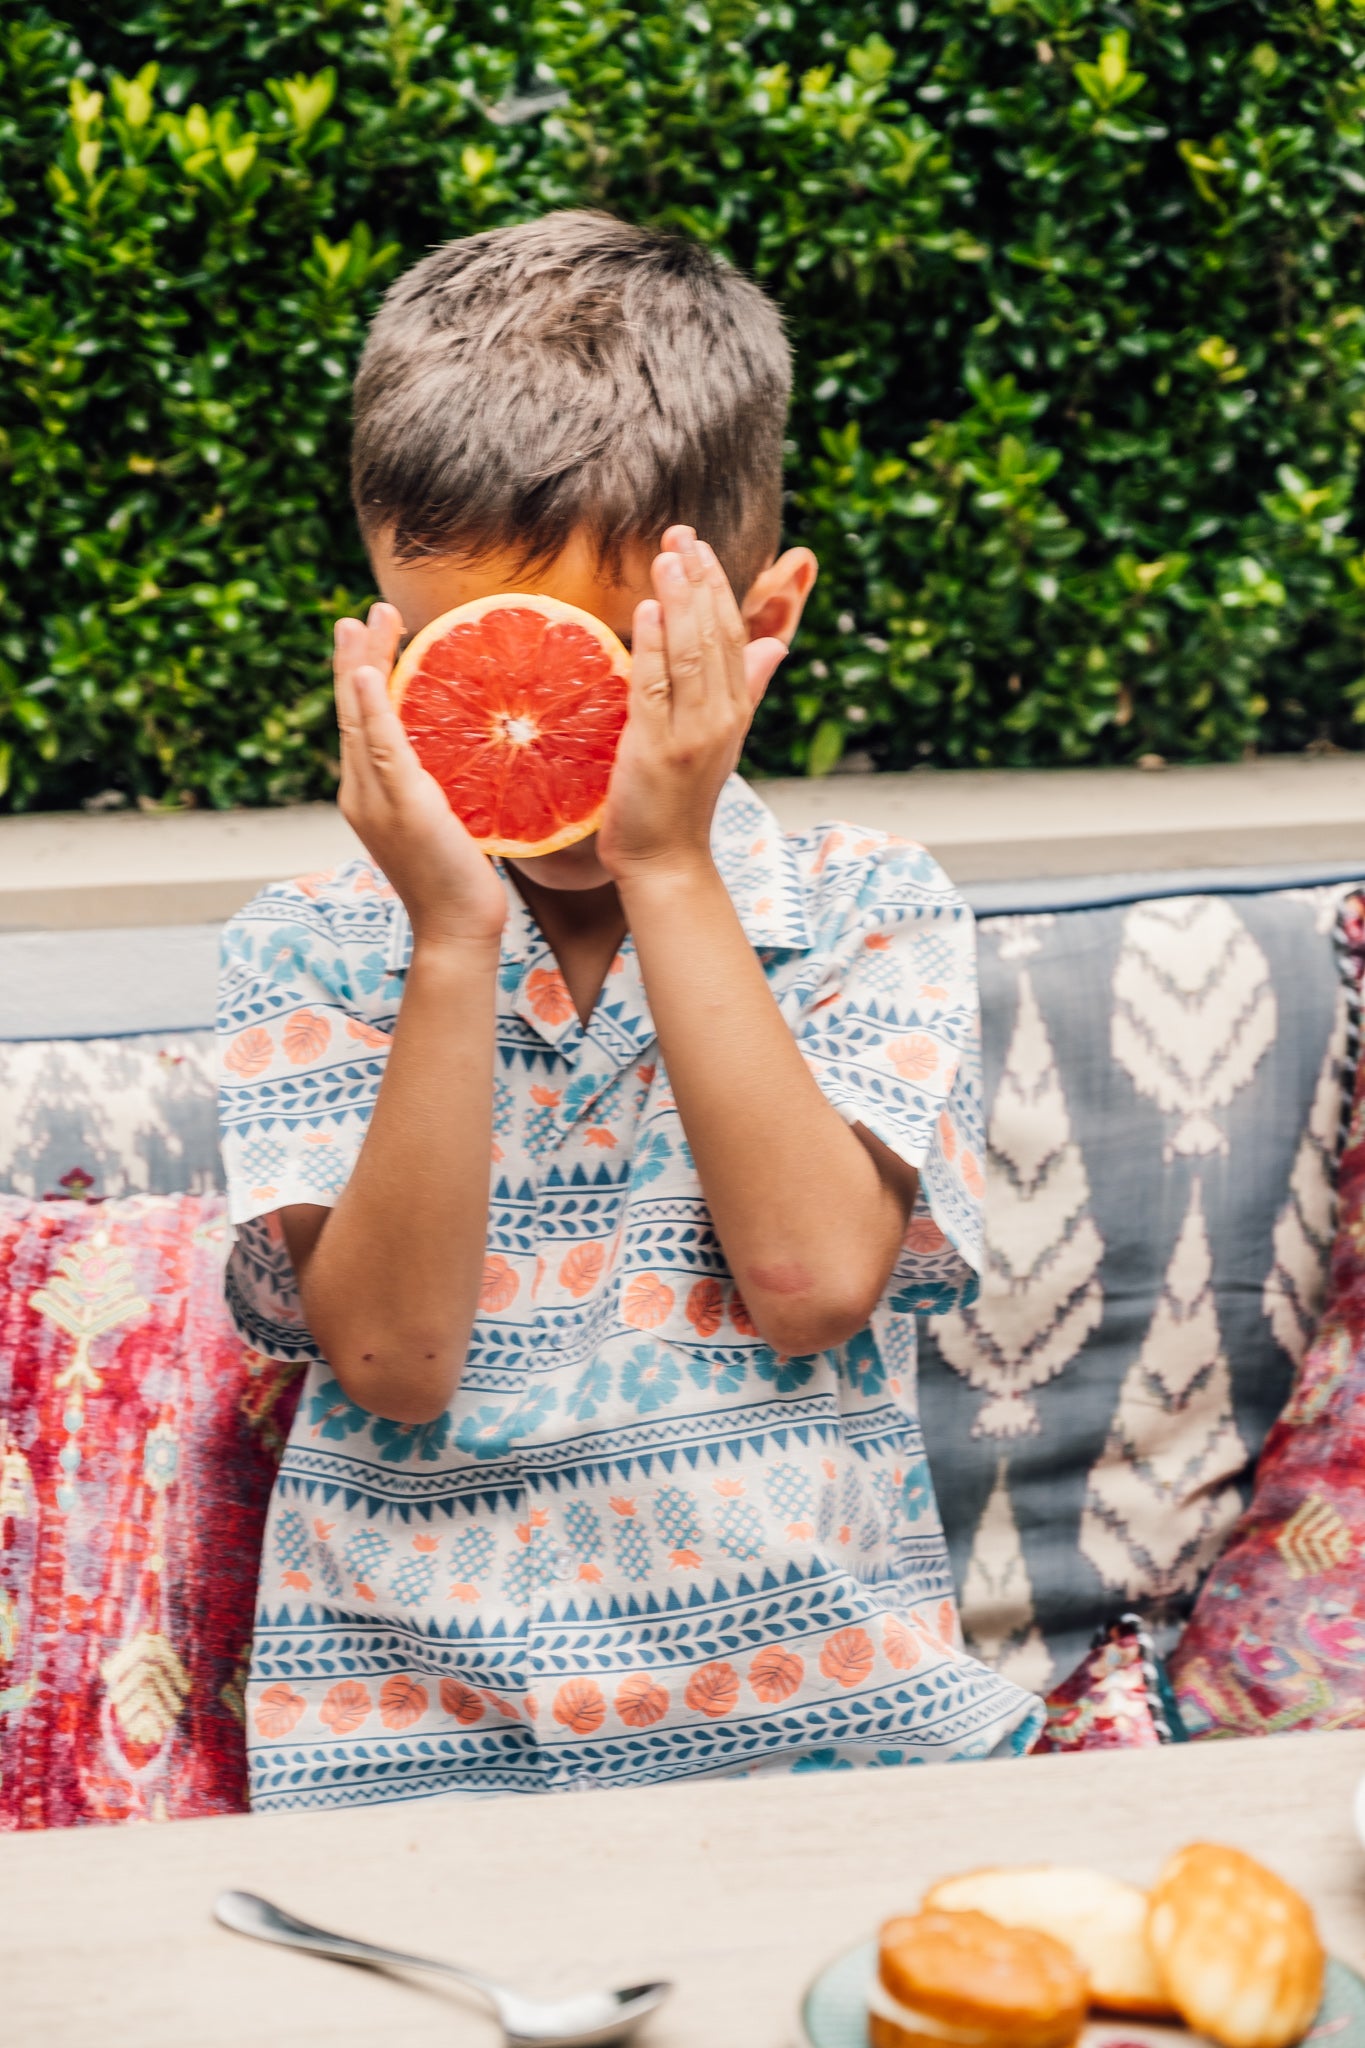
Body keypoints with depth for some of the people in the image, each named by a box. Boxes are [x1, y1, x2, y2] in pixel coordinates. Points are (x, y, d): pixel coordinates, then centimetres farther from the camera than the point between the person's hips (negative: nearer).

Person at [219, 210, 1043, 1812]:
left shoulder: (873, 913, 4)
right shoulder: (309, 953, 4)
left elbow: (816, 1277, -11)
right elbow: (391, 1354, -7)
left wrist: (668, 870, -10)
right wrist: (455, 942, -13)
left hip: (828, 1705, 0)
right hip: (416, 1732, 0)